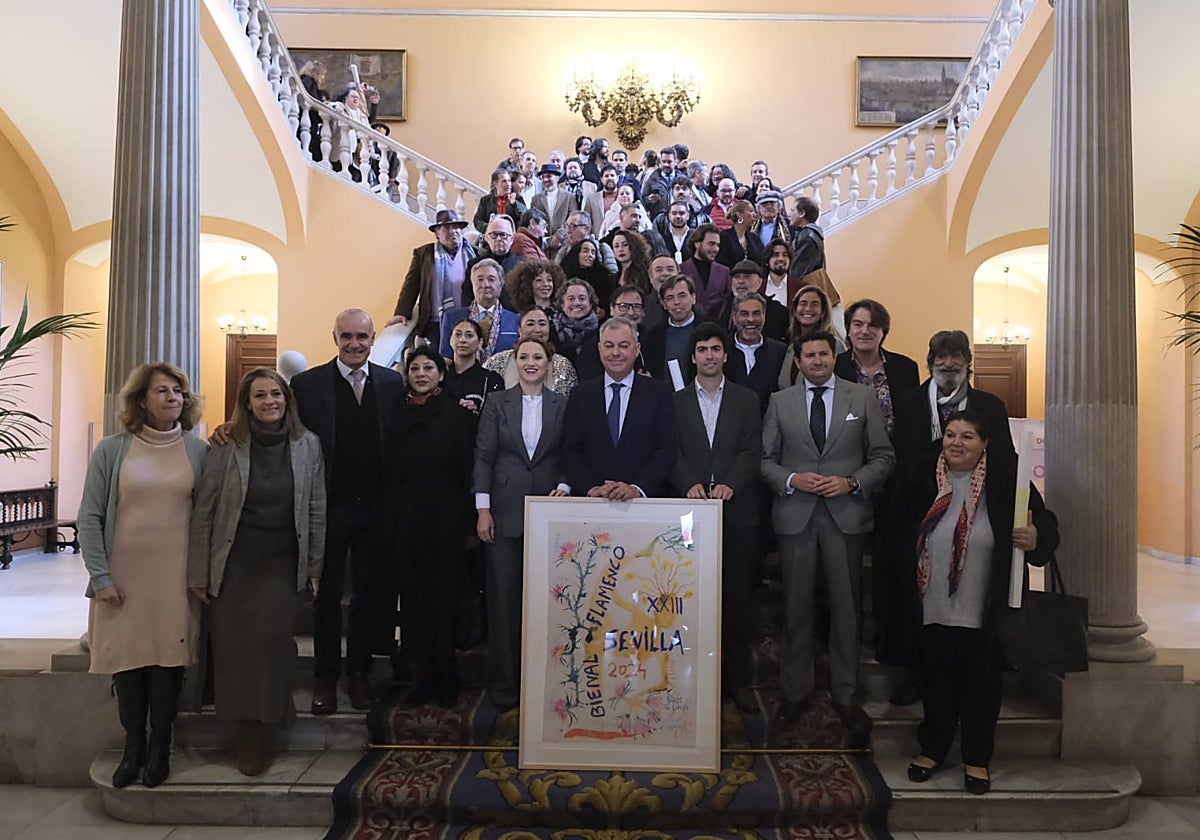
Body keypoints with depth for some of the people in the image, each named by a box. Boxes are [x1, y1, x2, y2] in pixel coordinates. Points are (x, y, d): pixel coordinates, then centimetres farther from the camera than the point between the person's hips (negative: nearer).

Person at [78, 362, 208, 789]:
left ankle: (159, 749, 19)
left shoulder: (198, 450, 3)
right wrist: (100, 577, -4)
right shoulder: (111, 450, 1)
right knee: (128, 658, 6)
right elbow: (90, 518, 1)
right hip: (124, 576, 0)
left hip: (177, 577, 0)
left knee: (169, 657, 3)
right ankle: (133, 748, 22)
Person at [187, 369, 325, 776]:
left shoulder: (307, 444, 1)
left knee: (273, 634, -16)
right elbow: (203, 511, -1)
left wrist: (315, 567, 4)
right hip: (234, 562, 0)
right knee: (235, 646, 1)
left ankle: (276, 707, 9)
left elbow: (317, 510, 5)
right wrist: (198, 573, -2)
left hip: (282, 563, 0)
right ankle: (247, 739, 14)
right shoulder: (226, 446, -3)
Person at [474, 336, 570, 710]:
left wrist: (564, 487, -10)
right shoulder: (497, 404, 5)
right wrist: (483, 509, -5)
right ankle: (503, 683, 14)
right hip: (505, 511, 0)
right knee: (503, 596, 3)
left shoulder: (562, 406, 7)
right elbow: (483, 456, 2)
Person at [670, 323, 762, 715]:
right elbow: (672, 453, 2)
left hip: (736, 510, 0)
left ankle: (738, 678, 14)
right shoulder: (676, 402, 11)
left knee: (736, 598, 3)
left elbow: (751, 451, 0)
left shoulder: (747, 400, 10)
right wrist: (690, 484, -16)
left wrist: (730, 484, -16)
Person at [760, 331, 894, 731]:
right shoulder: (780, 402, 7)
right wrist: (791, 480, -11)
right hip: (795, 514, 1)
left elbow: (883, 456, 5)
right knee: (796, 606, 8)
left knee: (846, 607, 6)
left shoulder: (863, 398, 6)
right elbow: (764, 458, 6)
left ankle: (845, 694, 20)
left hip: (846, 513, 0)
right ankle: (796, 691, 23)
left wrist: (853, 482, -11)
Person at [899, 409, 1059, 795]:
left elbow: (1046, 525, -8)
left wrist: (1035, 539, -29)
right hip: (936, 607, 2)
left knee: (982, 683, 12)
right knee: (939, 680, 15)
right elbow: (907, 535, 10)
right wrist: (912, 581, 5)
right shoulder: (924, 480, -1)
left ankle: (977, 759, 30)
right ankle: (932, 749, 32)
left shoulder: (1006, 478, -9)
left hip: (985, 609, -2)